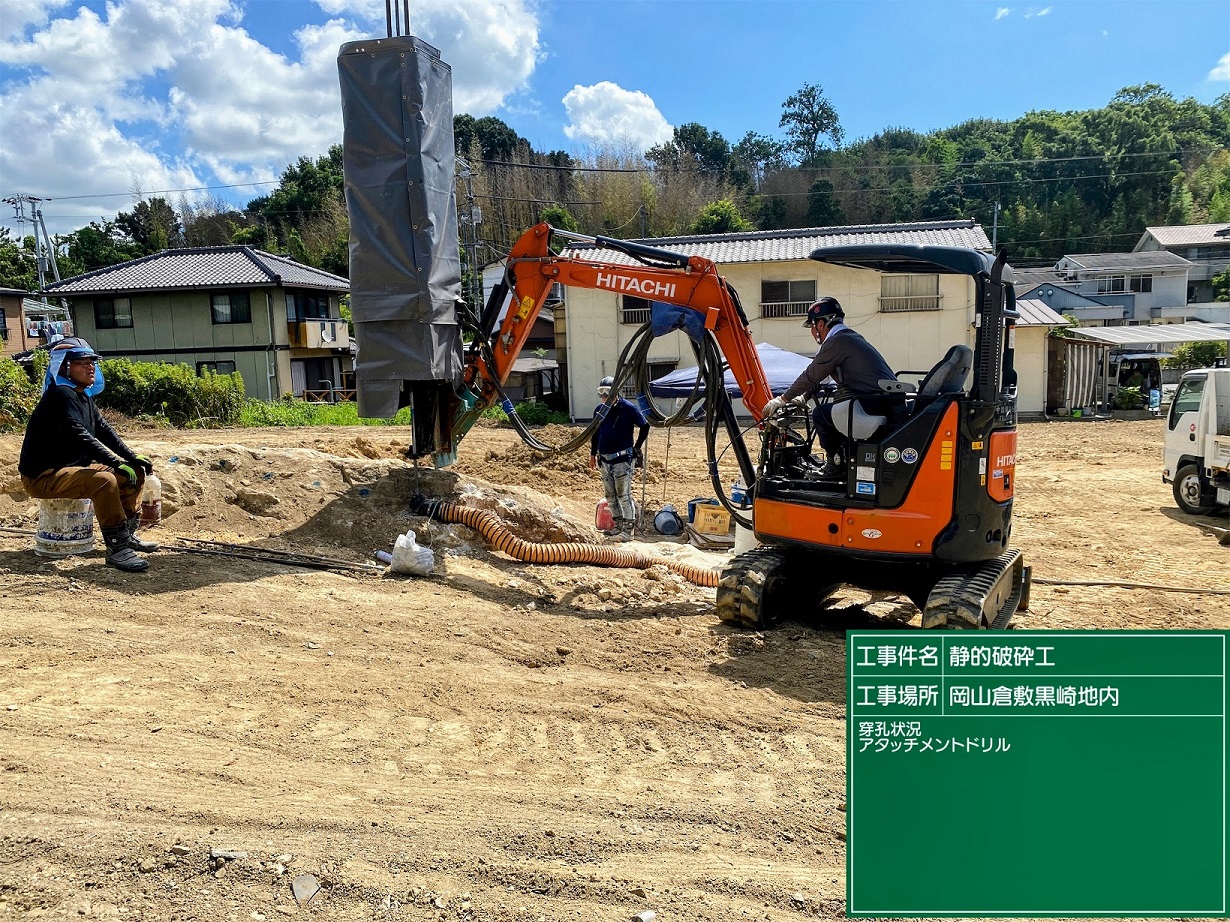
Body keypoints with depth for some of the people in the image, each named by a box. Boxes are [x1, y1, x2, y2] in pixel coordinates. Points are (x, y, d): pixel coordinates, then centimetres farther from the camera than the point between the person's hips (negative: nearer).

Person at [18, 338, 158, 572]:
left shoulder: (83, 396, 12)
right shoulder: (62, 395, -18)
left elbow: (104, 431, 14)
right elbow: (79, 436, -29)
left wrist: (133, 458, 3)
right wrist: (116, 463, -31)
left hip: (75, 467, 10)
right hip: (43, 476, -10)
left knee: (135, 472, 8)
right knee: (105, 480, -34)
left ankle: (127, 535, 12)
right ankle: (116, 549, -30)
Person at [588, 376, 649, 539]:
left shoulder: (628, 408, -9)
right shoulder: (599, 409, 7)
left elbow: (645, 426, 0)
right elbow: (595, 433, 18)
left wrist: (637, 447, 0)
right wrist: (593, 455, 18)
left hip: (623, 460, -6)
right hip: (605, 460, 6)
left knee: (624, 495, -5)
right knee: (611, 496, 11)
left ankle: (628, 530, 0)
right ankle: (618, 526, 22)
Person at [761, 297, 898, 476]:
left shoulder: (836, 342, -9)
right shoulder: (851, 337, 22)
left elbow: (810, 376, -6)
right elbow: (817, 377, 30)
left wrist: (782, 400, 3)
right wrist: (803, 397, 35)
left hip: (876, 403, -10)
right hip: (890, 400, 10)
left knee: (821, 414, -8)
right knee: (831, 407, 22)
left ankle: (837, 463, 6)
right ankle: (849, 458, 24)